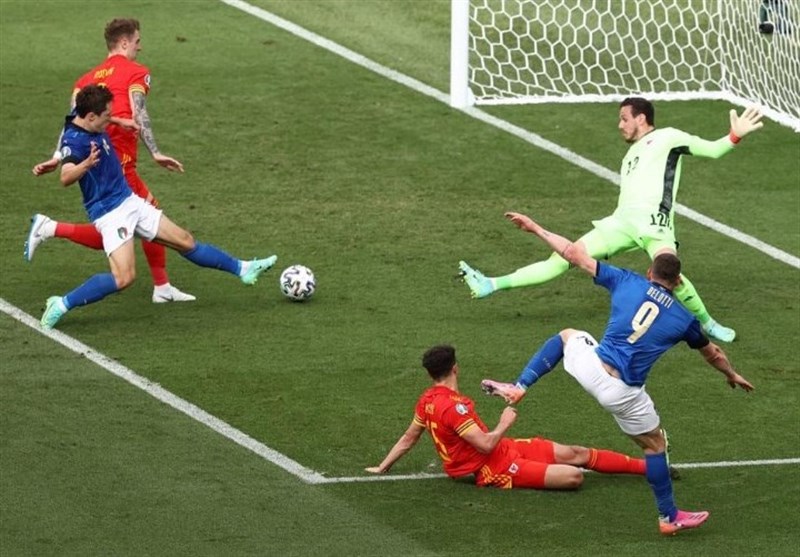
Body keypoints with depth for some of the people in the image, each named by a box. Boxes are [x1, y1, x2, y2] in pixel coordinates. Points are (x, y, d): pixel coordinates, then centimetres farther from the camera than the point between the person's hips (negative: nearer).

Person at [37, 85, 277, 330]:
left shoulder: (92, 128, 1)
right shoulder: (73, 140, -26)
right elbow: (66, 177, -46)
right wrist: (86, 164, -65)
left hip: (129, 201, 9)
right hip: (109, 213, -9)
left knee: (185, 242, 16)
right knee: (123, 278, -24)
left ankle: (242, 269, 30)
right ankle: (62, 305, -13)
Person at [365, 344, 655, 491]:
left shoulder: (427, 401, 4)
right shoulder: (452, 407, -28)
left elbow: (408, 439, 12)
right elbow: (486, 445, -29)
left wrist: (382, 467, 24)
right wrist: (505, 424, -11)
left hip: (505, 450, 9)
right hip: (495, 469, -9)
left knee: (574, 453, 6)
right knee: (574, 476, -24)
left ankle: (647, 465, 10)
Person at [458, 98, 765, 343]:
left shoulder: (666, 138, 6)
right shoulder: (631, 153, 30)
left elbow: (710, 149, -1)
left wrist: (734, 137, -20)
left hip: (654, 222, -7)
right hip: (623, 223, 7)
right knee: (562, 259, 4)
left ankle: (707, 323, -12)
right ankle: (491, 285, 3)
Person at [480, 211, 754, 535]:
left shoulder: (627, 282, 6)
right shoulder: (683, 318, 7)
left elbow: (575, 255, 8)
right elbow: (712, 353, 25)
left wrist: (536, 229, 19)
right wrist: (731, 375, 47)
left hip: (590, 365, 1)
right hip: (622, 392, -1)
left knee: (567, 336, 34)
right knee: (655, 445, 19)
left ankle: (518, 387, 20)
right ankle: (668, 517, 23)